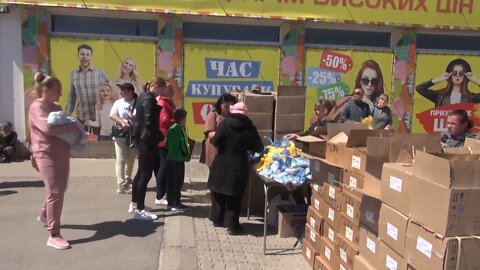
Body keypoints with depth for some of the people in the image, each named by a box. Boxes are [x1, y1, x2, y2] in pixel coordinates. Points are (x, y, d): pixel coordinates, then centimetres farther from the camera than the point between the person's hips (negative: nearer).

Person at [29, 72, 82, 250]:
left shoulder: (55, 107, 16)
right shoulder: (37, 107, -10)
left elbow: (62, 125, 25)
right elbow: (48, 128, -26)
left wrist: (75, 131, 4)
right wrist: (73, 128, -18)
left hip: (62, 154, 9)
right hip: (46, 155, -9)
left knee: (60, 190, 19)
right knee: (55, 192, -13)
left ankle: (44, 216, 44)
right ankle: (54, 235, -9)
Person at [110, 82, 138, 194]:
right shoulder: (118, 102, 4)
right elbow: (112, 115, -4)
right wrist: (122, 122, -20)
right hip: (120, 135, -1)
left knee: (131, 159, 15)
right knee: (121, 160, -6)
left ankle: (127, 180, 36)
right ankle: (121, 186, -7)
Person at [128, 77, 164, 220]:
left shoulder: (144, 96, 14)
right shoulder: (149, 99, -16)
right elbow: (149, 123, -22)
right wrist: (160, 136, -11)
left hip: (141, 138, 10)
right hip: (147, 140, -10)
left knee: (141, 172, 17)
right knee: (146, 173, -6)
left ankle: (134, 204, 28)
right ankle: (139, 210, -1)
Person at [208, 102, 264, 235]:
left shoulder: (225, 123, -8)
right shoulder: (250, 128, -3)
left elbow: (215, 142, -12)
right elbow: (259, 148, 3)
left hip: (221, 163, 1)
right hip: (238, 165, 0)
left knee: (219, 192, 16)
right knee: (234, 196, 7)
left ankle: (217, 219, 29)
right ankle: (232, 225, 9)